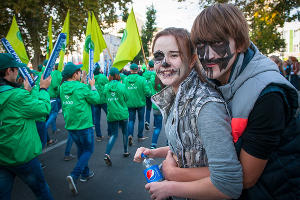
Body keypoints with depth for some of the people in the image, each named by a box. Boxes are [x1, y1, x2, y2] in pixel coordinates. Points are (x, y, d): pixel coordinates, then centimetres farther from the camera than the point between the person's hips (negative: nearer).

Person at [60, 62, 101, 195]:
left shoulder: (63, 87, 3)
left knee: (80, 149, 22)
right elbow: (96, 99, -10)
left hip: (70, 125, 7)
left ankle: (85, 174, 35)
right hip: (84, 125, -7)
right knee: (88, 150, 8)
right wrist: (92, 86, 2)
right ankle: (74, 176, -6)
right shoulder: (81, 87, -19)